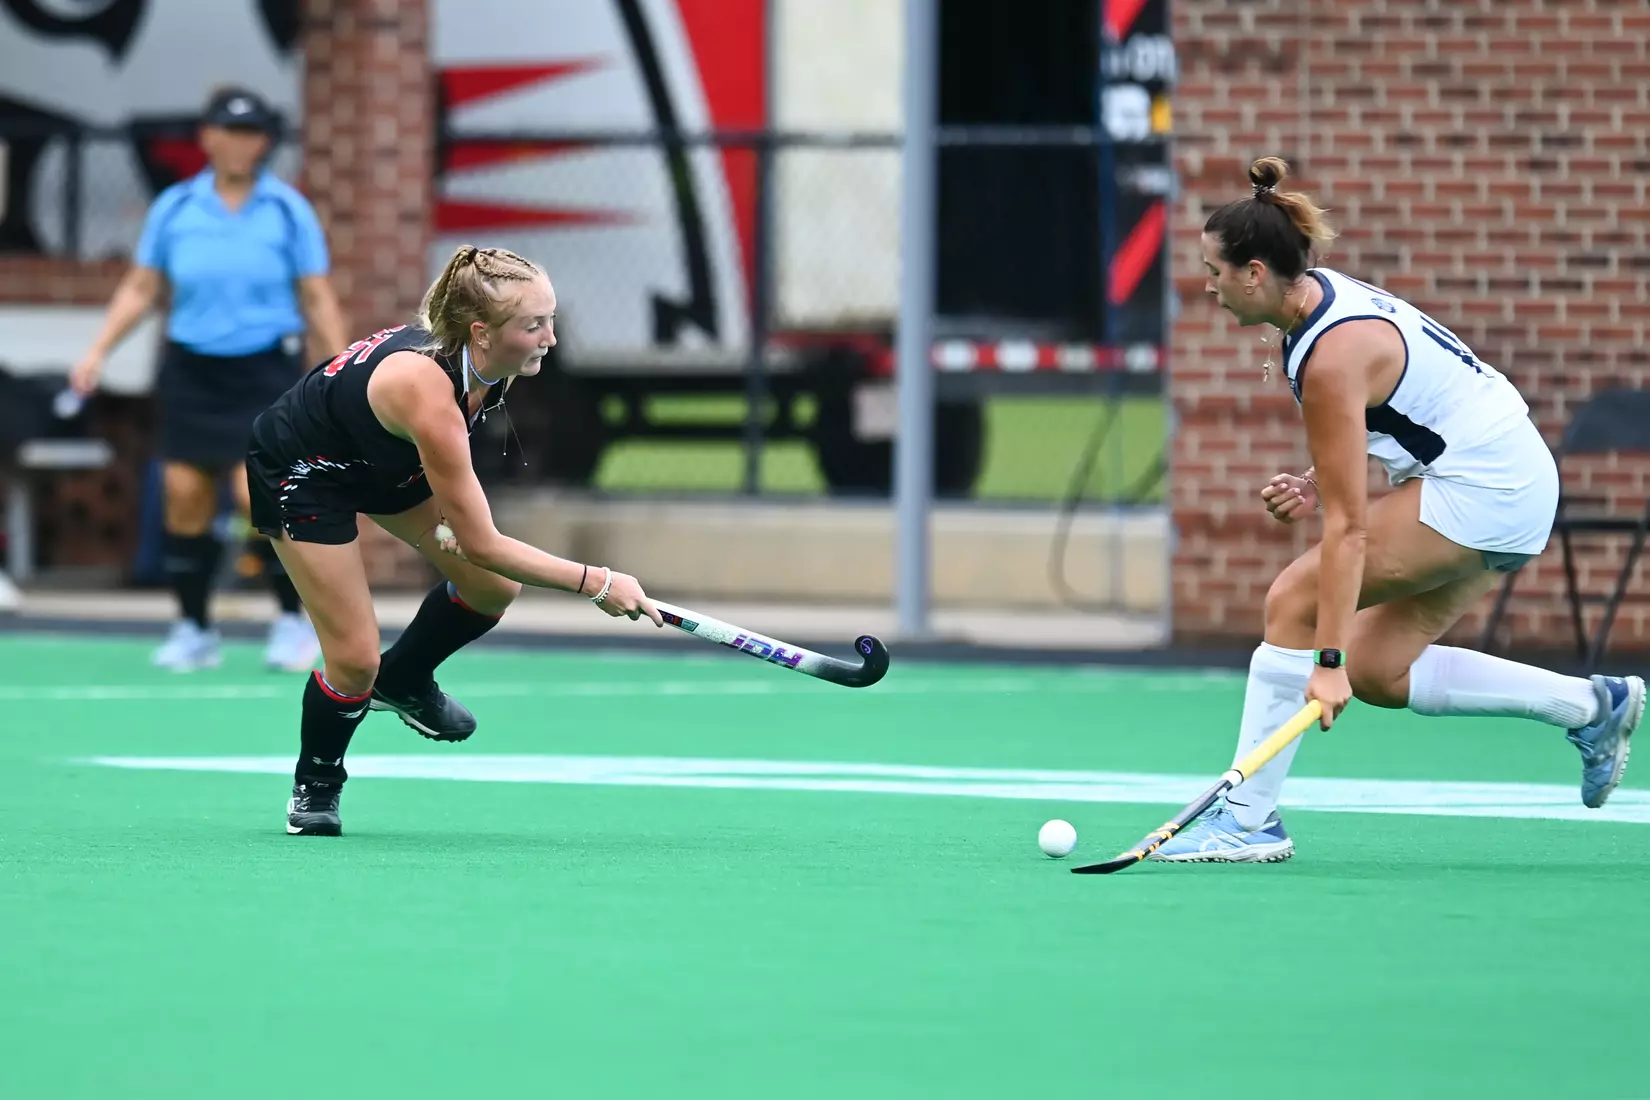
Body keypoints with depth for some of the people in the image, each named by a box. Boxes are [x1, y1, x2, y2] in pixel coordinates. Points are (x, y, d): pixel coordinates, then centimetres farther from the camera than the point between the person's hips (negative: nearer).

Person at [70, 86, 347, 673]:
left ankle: (293, 620, 3)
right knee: (184, 497, -2)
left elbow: (317, 299, 1)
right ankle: (193, 629, 11)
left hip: (264, 370, -3)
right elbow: (138, 289, 9)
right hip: (191, 371, 3)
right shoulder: (173, 209, 2)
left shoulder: (288, 211, -2)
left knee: (258, 495, -14)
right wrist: (98, 352, -1)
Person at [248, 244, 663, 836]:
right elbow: (482, 544, -36)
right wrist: (595, 583, -33)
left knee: (494, 588, -3)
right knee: (355, 659, -10)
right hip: (299, 469, -8)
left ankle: (403, 680, 26)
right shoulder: (427, 393, -42)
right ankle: (315, 784, 19)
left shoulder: (477, 364, -20)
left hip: (383, 459, 8)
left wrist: (452, 517, -2)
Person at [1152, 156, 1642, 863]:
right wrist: (1319, 485, 3)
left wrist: (1329, 662, -25)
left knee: (1294, 601, -13)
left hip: (1481, 490, -10)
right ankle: (1590, 705, 15)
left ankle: (1248, 821, -12)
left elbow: (1347, 528, -25)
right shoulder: (1322, 293, 5)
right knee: (1378, 670, 9)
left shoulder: (1330, 357, -23)